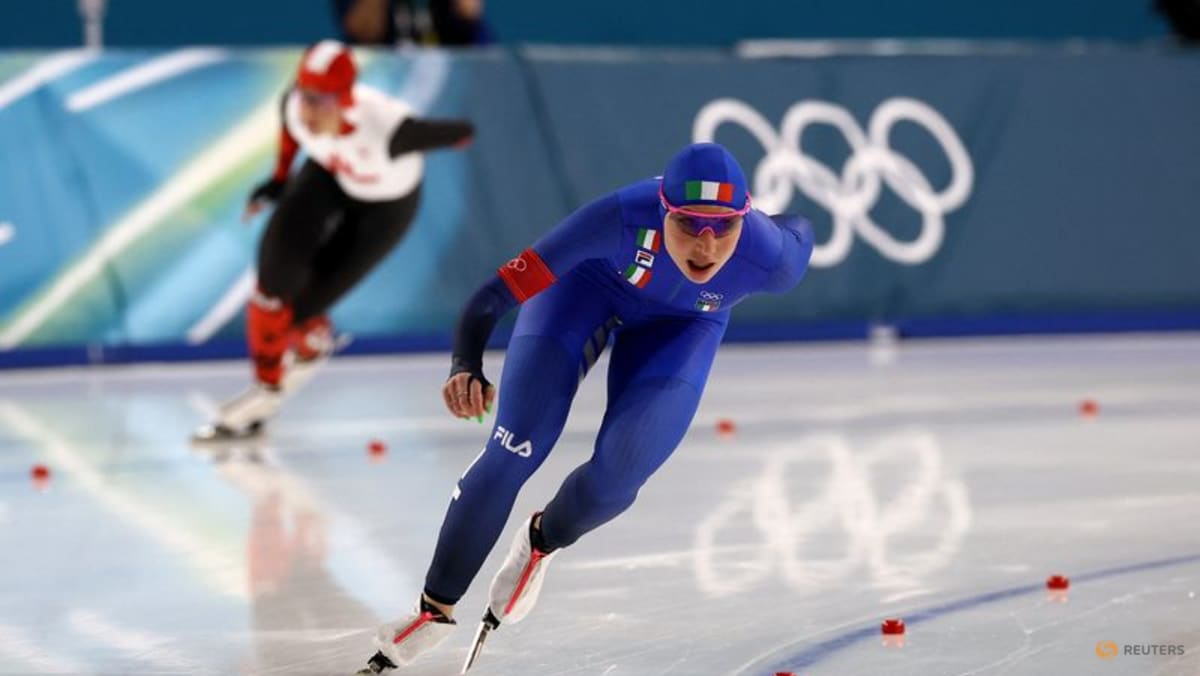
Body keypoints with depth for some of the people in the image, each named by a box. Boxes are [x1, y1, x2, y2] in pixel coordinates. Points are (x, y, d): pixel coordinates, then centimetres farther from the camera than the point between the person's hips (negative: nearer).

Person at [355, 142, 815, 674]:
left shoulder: (771, 258, -37)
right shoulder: (624, 217, -43)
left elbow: (799, 234, -10)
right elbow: (497, 292, -40)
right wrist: (465, 367, -56)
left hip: (682, 324, 2)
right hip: (590, 280, -2)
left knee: (617, 476, -14)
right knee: (513, 453, -13)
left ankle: (542, 542, 23)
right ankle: (436, 609, 7)